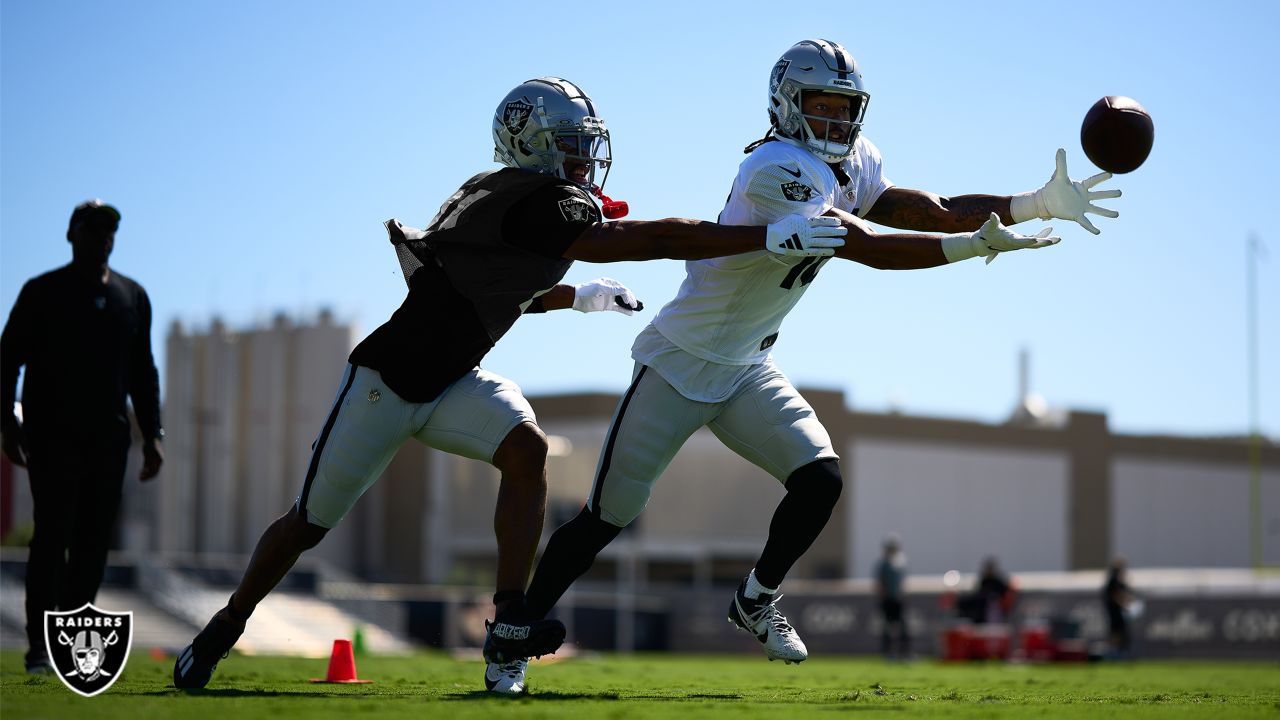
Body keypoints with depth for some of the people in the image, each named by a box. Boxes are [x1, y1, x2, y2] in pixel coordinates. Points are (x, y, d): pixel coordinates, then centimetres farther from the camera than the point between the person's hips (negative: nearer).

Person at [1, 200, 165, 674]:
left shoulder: (133, 298, 14)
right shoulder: (42, 293, 2)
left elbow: (143, 372, 18)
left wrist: (152, 434, 11)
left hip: (108, 439, 4)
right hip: (52, 437, -4)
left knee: (93, 545, 2)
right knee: (53, 536, -11)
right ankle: (40, 646, -10)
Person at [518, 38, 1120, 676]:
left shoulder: (854, 164, 3)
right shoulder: (776, 170, -25)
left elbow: (936, 213, -2)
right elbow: (869, 248, -30)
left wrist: (1037, 203, -12)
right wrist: (974, 245, -32)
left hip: (745, 370, 7)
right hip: (679, 364, -7)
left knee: (820, 479, -10)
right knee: (606, 517, -2)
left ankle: (755, 600, 13)